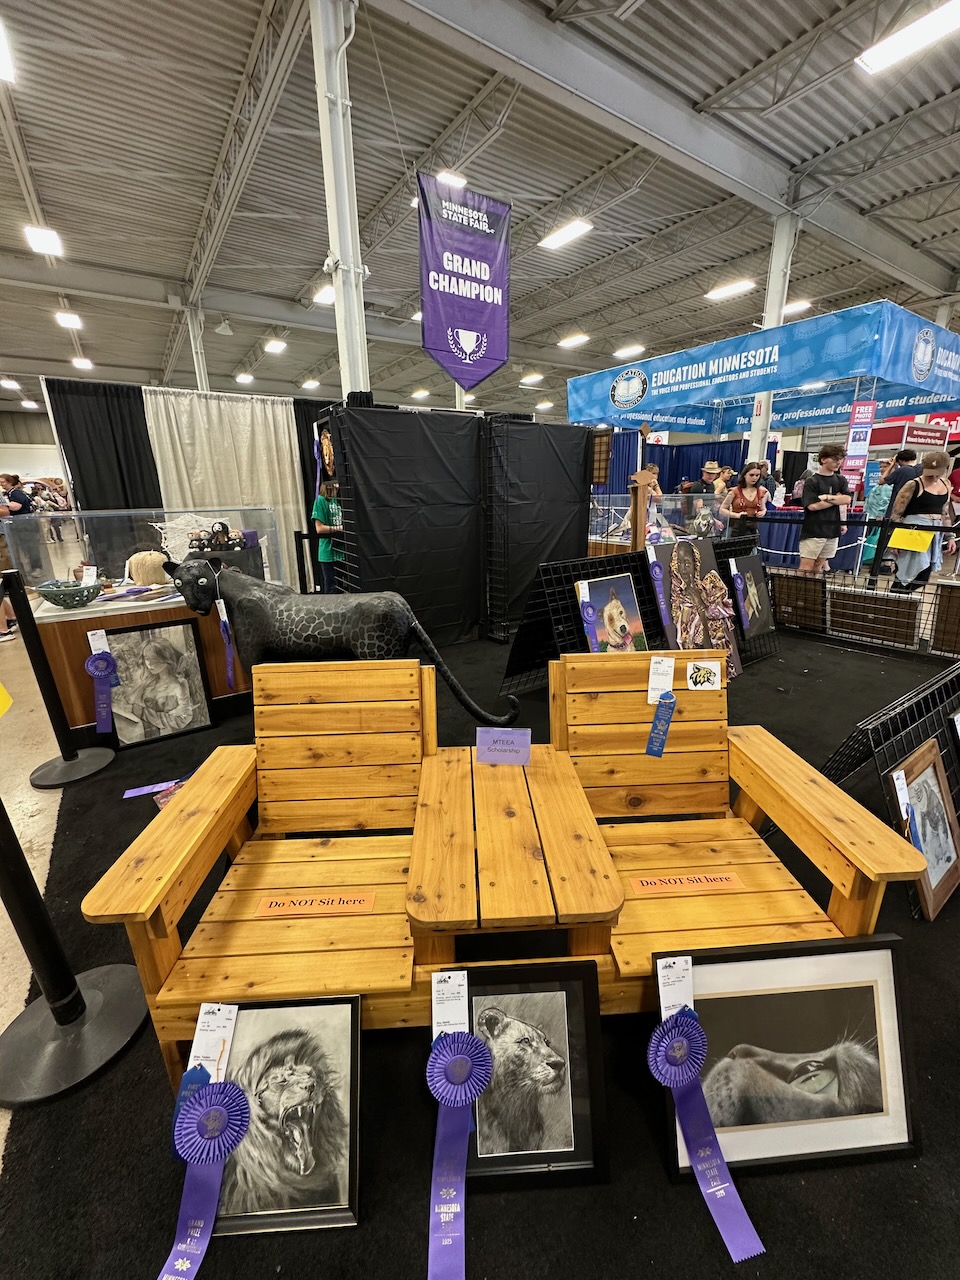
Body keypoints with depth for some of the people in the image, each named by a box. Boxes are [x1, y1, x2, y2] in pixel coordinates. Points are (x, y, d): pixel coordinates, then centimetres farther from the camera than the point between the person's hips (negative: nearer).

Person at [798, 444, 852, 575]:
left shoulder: (841, 481, 12)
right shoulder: (812, 481, -4)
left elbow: (847, 499, -1)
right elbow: (812, 506, -15)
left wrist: (828, 497, -12)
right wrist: (837, 499, -4)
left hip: (832, 531, 5)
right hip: (813, 531, -5)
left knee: (818, 568, 9)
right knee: (805, 568, -8)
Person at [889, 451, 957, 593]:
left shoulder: (945, 484, 12)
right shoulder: (913, 485, -8)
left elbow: (945, 513, 20)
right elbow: (896, 514, -8)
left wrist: (951, 536, 16)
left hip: (935, 534, 7)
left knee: (923, 576, 4)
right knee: (910, 572, -10)